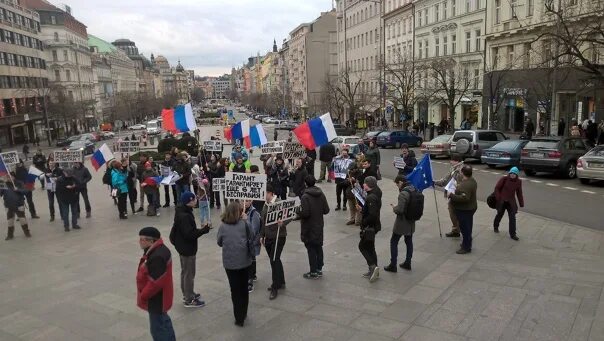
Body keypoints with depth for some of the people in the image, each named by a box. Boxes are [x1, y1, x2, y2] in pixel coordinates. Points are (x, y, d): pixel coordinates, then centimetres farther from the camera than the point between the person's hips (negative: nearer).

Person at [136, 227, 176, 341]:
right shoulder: (157, 250, 2)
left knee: (157, 328, 2)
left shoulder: (157, 257, -31)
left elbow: (155, 282, -30)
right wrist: (145, 294, 18)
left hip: (156, 298, -10)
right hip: (159, 296, 10)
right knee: (163, 321, 25)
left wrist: (143, 296, -16)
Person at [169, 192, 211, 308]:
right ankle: (189, 300, 14)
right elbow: (189, 234, -29)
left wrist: (200, 229, 1)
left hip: (184, 247, 10)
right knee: (189, 273, 2)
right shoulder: (184, 216, -27)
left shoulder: (183, 212, 5)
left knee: (185, 272, 22)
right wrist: (204, 230, -25)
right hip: (187, 248, -10)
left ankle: (187, 294, 38)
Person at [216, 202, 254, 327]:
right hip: (244, 261, 1)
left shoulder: (223, 226, -8)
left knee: (235, 290, 11)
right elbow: (252, 237, 1)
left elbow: (219, 242, 3)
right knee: (244, 288, 19)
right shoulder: (244, 224, -11)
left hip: (229, 262, -1)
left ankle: (239, 318, 17)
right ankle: (243, 314, 32)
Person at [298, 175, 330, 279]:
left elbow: (305, 213, -24)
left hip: (309, 228, -6)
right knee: (319, 247, 15)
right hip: (319, 226, 6)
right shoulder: (321, 194, -1)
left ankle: (313, 272, 8)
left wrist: (298, 213, -5)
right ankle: (319, 269, 25)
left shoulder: (305, 197, -20)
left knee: (311, 249, 2)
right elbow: (326, 210, 0)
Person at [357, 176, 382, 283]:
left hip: (370, 227, -10)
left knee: (362, 246, -1)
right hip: (373, 226, 10)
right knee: (370, 248, 16)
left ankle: (373, 266, -7)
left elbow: (372, 215, -29)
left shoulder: (371, 198, -23)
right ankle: (373, 270, 23)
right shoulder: (375, 195, 10)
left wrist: (364, 223, -17)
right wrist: (361, 209, 9)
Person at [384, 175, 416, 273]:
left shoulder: (403, 193, -24)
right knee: (409, 242, 18)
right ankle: (407, 263, 29)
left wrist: (394, 208, -8)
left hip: (402, 222, -8)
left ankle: (393, 265, 9)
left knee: (394, 242, 5)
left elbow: (399, 209, -29)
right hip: (411, 222, 8)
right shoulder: (414, 190, 2)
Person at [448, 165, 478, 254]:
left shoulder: (465, 185, -29)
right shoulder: (472, 181, 5)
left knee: (465, 228, 1)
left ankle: (466, 247, 11)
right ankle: (467, 243, 36)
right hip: (470, 208, 10)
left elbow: (464, 198, -35)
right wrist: (458, 187, 14)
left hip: (464, 210, -10)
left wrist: (451, 195, -29)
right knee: (468, 228, 22)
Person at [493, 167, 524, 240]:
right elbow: (497, 188, -10)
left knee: (512, 217, -1)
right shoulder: (504, 179, -15)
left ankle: (513, 234, 7)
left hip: (511, 202, 2)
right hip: (501, 201, -2)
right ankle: (495, 227, 44)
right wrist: (498, 198, -16)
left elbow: (519, 193, 5)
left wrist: (521, 203, 6)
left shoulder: (518, 182, -4)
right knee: (499, 214, 17)